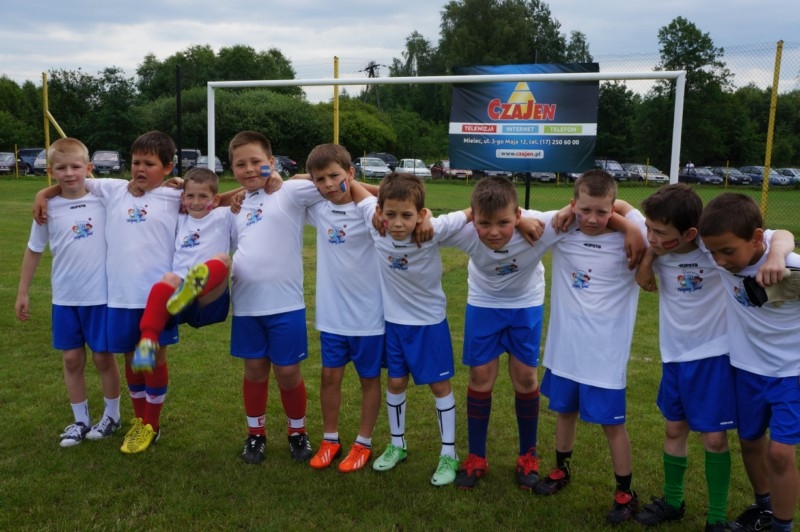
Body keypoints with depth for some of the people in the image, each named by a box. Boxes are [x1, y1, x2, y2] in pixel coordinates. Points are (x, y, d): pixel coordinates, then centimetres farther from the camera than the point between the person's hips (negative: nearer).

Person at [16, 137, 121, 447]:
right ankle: (80, 421, 26)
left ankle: (112, 416, 27)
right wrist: (23, 293, 9)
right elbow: (34, 250, 7)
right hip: (64, 298, 2)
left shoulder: (104, 200, -7)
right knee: (72, 359, 10)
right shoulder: (48, 208, -2)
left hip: (101, 295, -2)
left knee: (103, 357, 8)